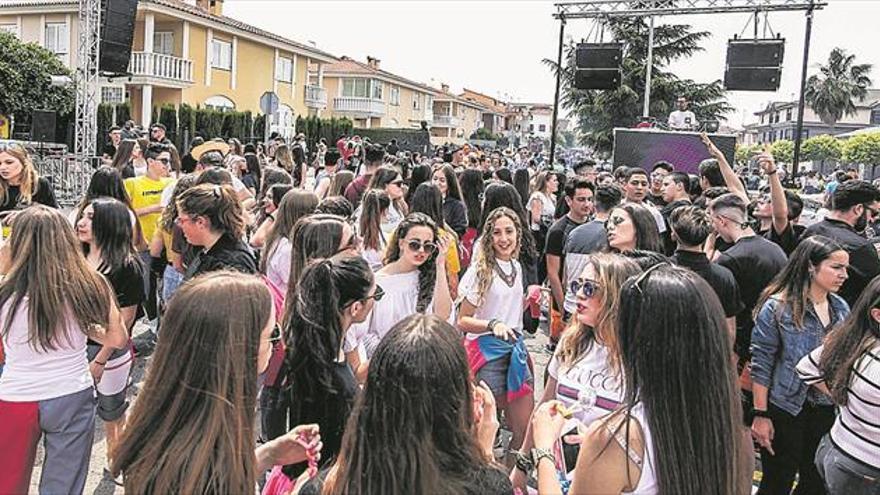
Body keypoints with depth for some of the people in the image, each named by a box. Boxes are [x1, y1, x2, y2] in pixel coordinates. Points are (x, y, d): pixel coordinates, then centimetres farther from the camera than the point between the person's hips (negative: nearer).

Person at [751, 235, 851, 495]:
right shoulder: (776, 308, -16)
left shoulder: (841, 308, 2)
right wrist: (761, 415, -15)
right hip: (785, 412, -6)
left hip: (828, 410, 6)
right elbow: (761, 365, -14)